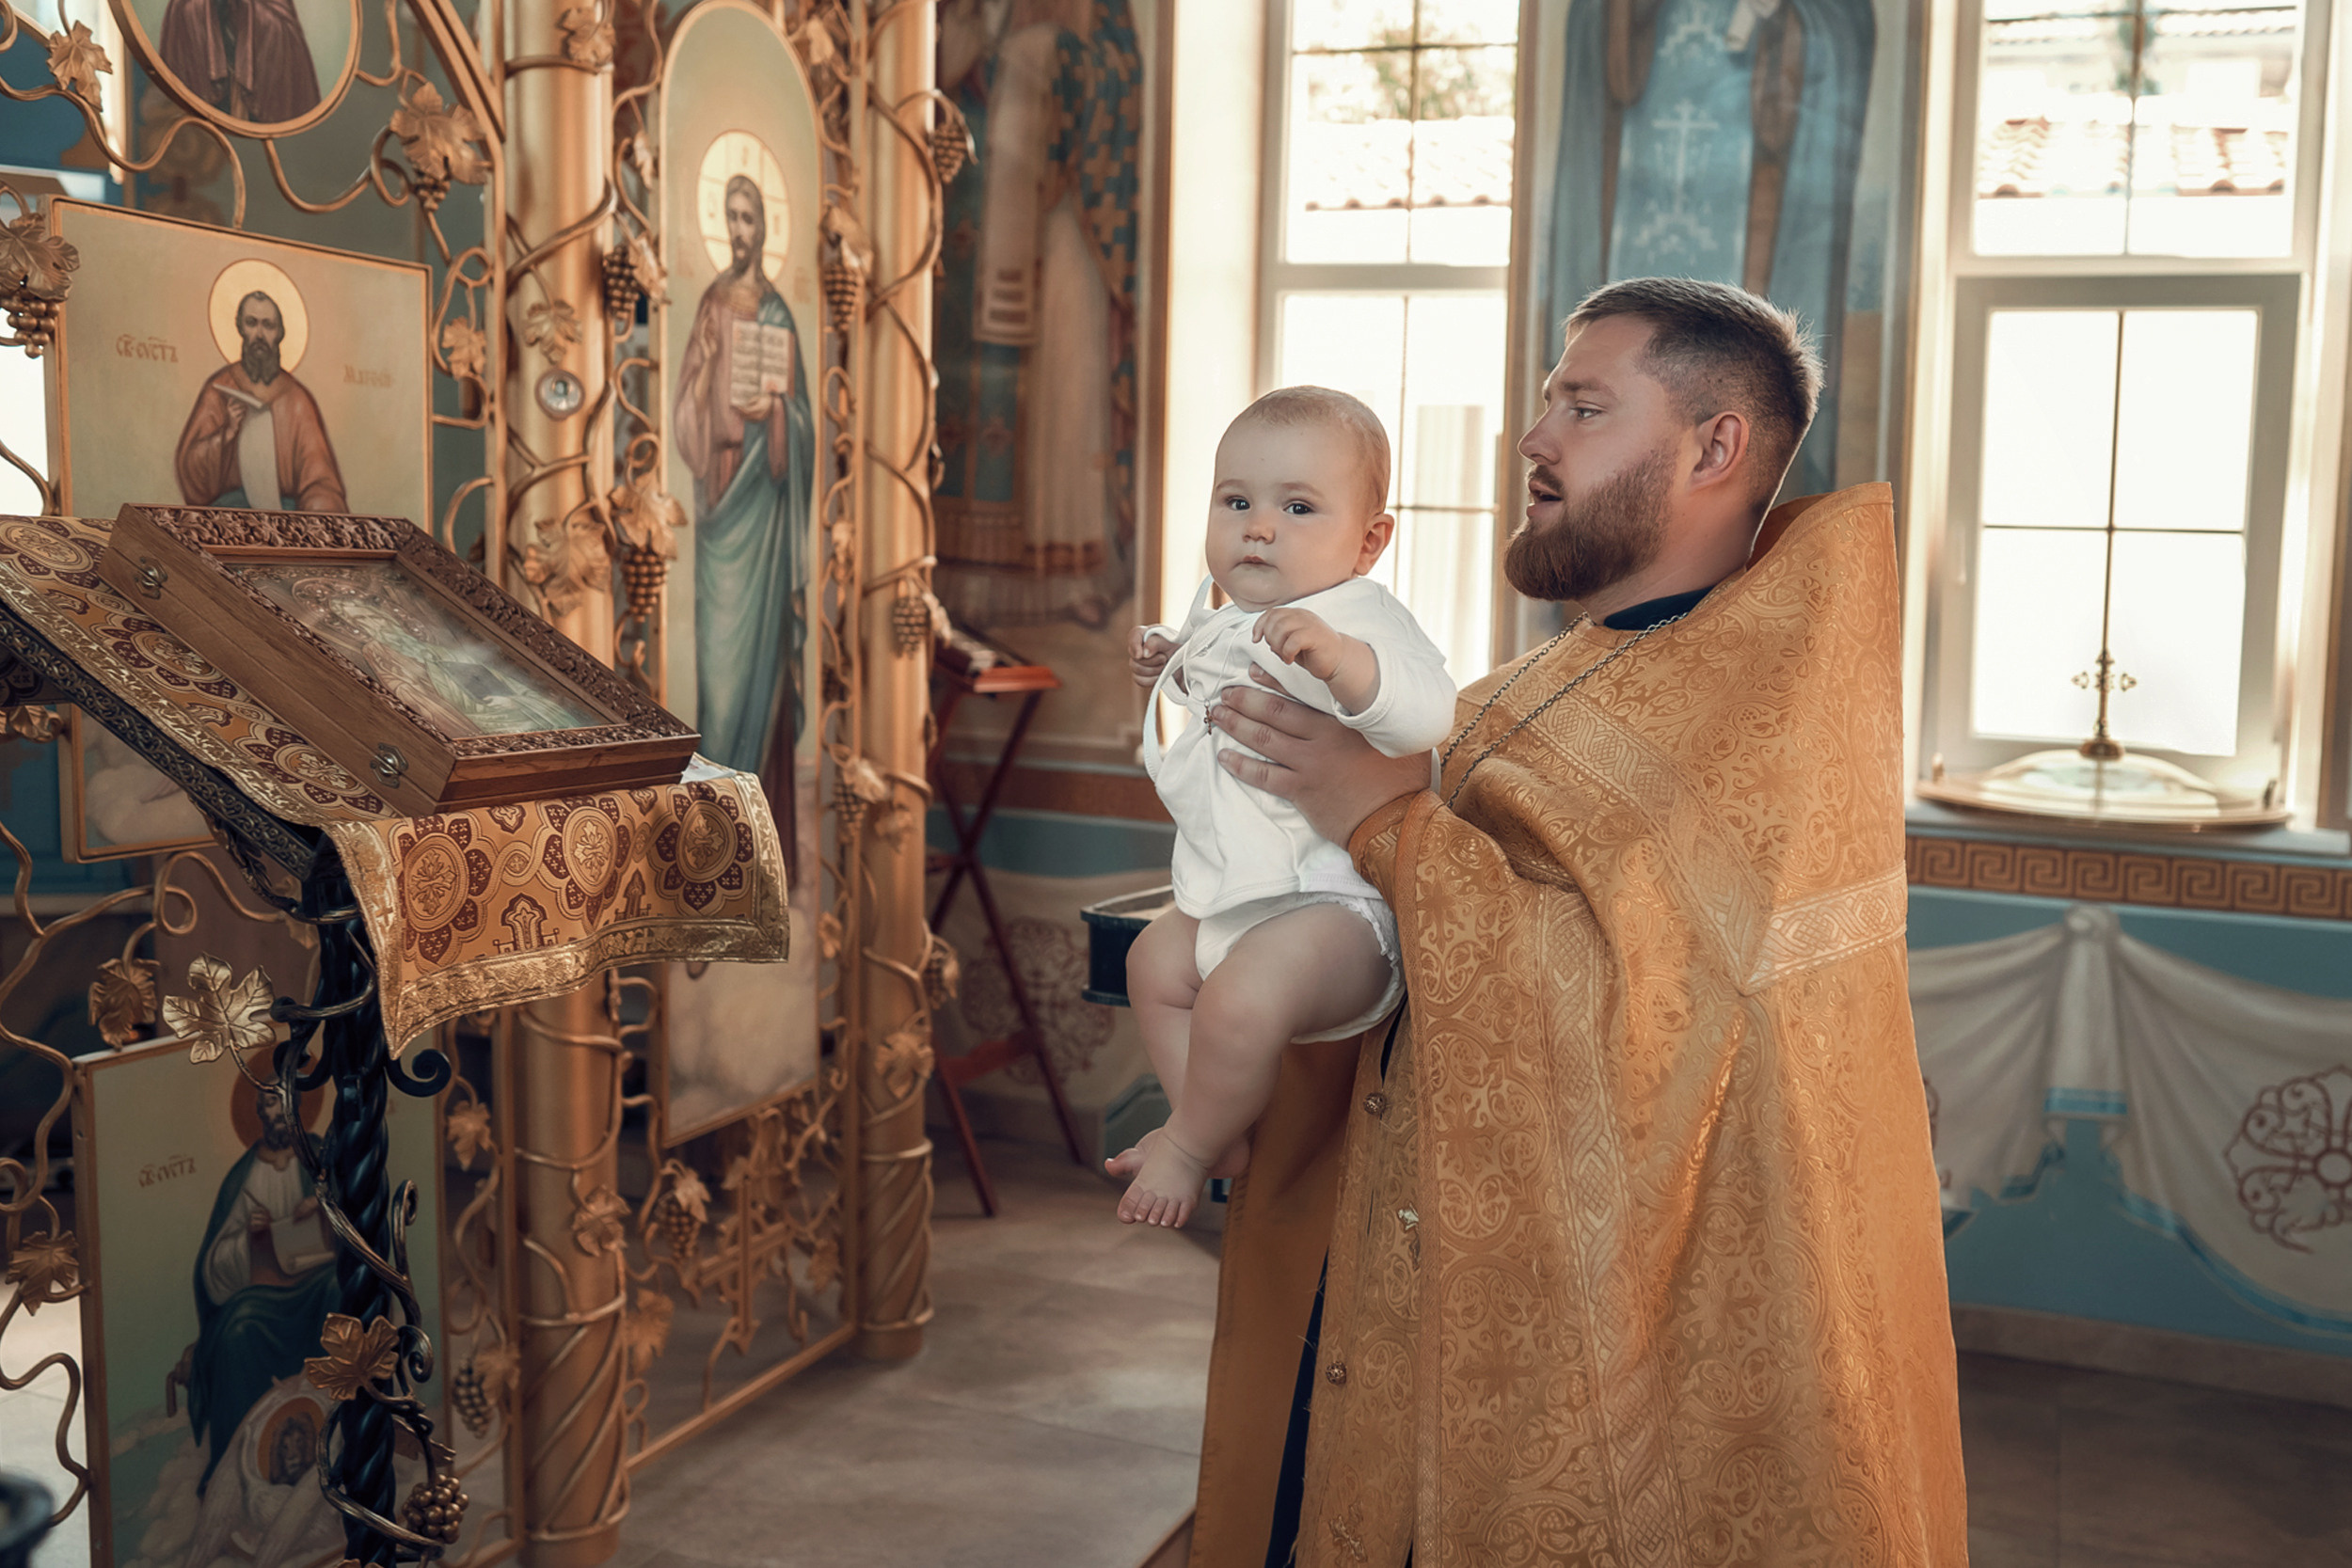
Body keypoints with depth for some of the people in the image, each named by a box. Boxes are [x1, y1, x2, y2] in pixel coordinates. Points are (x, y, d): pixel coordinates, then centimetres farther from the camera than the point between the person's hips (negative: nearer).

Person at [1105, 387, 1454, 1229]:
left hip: (1336, 903, -11)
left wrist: (1337, 657, -51)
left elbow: (1426, 713, -37)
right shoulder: (1231, 621, 11)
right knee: (1154, 961, 25)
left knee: (1243, 995, -31)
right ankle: (1213, 1122, 33)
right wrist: (1178, 669, 17)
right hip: (1236, 897, 11)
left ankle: (1190, 1147, -3)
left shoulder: (1357, 621, -18)